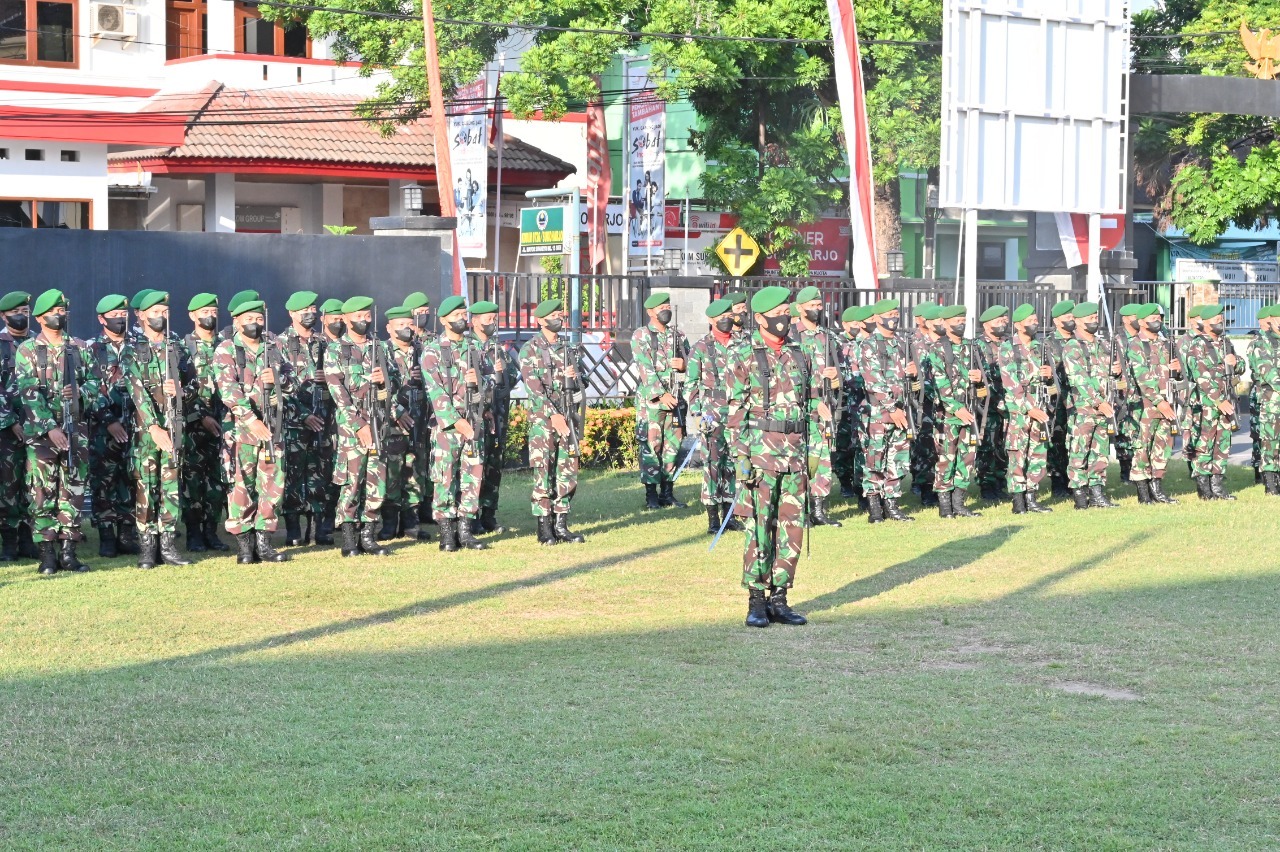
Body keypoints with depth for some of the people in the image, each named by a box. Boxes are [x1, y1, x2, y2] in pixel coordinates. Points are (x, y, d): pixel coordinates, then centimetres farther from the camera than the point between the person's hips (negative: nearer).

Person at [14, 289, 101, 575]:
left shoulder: (78, 349, 11)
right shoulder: (27, 350, -2)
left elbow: (93, 383, 11)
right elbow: (29, 394, -9)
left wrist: (80, 393, -13)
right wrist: (50, 427, -18)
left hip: (76, 431, 4)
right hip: (41, 432, -4)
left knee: (73, 492, 4)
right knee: (43, 494, -3)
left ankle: (68, 551, 9)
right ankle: (48, 555, 0)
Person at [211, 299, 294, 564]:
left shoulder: (272, 350, 15)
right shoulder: (226, 350, -1)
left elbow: (293, 384, 14)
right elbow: (228, 389, -13)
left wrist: (277, 379, -9)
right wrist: (251, 420, -22)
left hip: (273, 428, 5)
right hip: (241, 428, -5)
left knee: (272, 486, 3)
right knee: (241, 487, -3)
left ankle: (263, 543, 10)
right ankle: (244, 546, 2)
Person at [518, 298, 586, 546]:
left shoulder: (569, 349, 15)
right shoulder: (530, 350, -3)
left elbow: (578, 386, 18)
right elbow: (533, 387, -11)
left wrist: (573, 376, -6)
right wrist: (553, 415, -19)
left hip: (568, 417, 6)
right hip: (542, 417, -6)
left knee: (568, 472, 4)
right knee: (543, 473, -5)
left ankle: (561, 525, 10)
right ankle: (544, 528, -2)